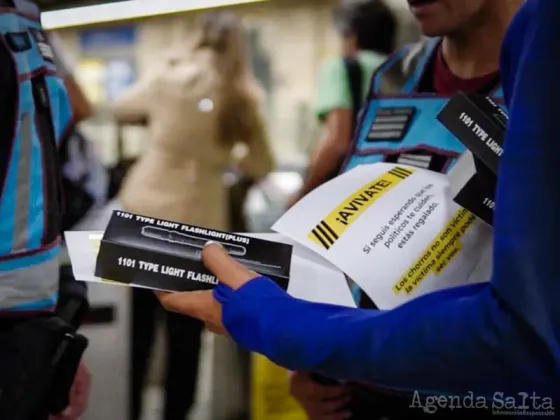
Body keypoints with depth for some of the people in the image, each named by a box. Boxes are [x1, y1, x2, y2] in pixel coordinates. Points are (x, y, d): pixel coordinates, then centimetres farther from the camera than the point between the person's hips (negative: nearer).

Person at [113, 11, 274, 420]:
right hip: (196, 224, -1)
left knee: (137, 327, 12)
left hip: (143, 214, 1)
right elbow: (262, 167, 7)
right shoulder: (242, 100, 1)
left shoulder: (166, 80, 3)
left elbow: (122, 109, 20)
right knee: (185, 335, 8)